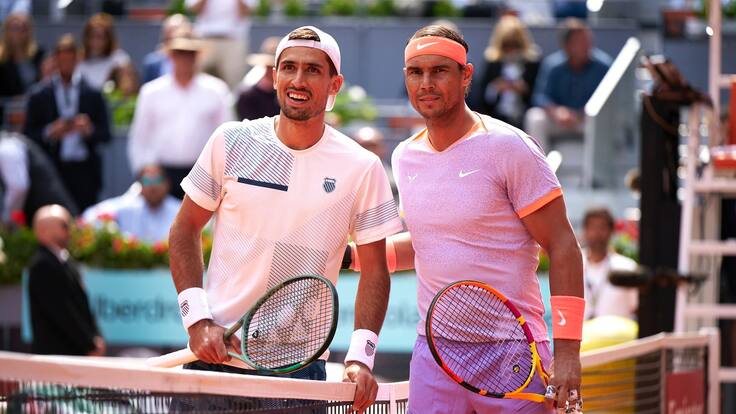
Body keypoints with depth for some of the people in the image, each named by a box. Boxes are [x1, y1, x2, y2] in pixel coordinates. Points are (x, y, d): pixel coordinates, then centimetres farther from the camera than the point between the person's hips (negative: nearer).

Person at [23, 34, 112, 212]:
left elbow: (105, 135, 6)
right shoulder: (39, 95, 6)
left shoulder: (92, 93, 6)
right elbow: (28, 135, 5)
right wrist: (50, 132, -12)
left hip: (85, 172, 0)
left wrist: (89, 130, -13)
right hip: (52, 170, 0)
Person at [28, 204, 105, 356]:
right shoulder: (42, 265, -14)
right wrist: (90, 344, -14)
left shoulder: (65, 261, 14)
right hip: (55, 351, -9)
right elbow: (61, 311, -17)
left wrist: (95, 338, 5)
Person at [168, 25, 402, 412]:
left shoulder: (362, 168, -1)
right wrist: (198, 319, -4)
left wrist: (360, 357, -10)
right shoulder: (231, 142, 1)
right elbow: (185, 230, 7)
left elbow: (374, 270, 2)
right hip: (215, 353, 1)